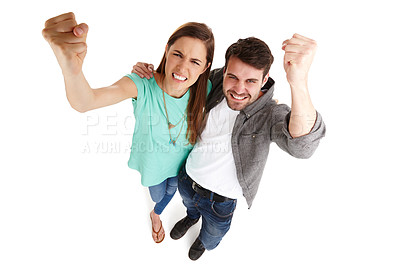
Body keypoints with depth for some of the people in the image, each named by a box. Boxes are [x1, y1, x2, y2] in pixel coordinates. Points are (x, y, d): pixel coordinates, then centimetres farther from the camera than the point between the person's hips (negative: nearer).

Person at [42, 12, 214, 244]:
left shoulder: (203, 90, -27)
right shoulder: (144, 84, -36)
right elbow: (85, 102, -53)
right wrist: (71, 67, -75)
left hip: (182, 162, 2)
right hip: (153, 161, -2)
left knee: (171, 189, 32)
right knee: (157, 194, 28)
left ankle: (156, 214, 71)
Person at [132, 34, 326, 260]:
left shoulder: (271, 114, -33)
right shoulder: (216, 82, -20)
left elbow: (302, 146, -55)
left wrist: (299, 82, -71)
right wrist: (151, 70, -21)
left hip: (220, 201, -3)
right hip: (187, 177, 3)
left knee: (212, 236, 31)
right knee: (190, 204, 39)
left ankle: (204, 242, 69)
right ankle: (192, 217, 76)